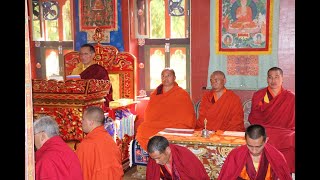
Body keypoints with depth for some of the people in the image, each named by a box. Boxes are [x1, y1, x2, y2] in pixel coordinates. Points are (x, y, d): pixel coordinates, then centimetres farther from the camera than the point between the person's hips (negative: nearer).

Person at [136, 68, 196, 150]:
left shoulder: (182, 95, 5)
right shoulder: (155, 94, 19)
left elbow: (187, 119, 2)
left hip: (175, 128, -4)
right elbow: (148, 115, 18)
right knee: (142, 129, -25)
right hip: (154, 126, 4)